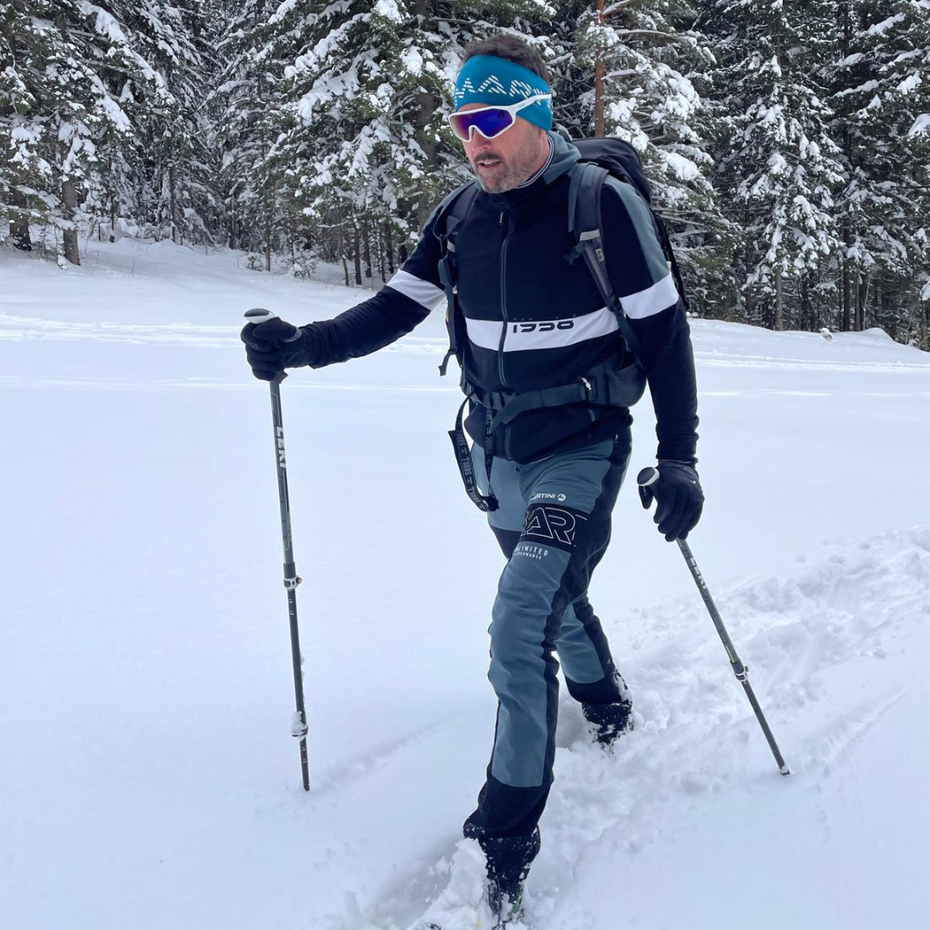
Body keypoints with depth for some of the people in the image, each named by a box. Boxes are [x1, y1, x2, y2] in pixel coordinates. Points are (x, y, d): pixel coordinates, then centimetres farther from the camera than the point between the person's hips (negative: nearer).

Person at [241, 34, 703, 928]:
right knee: (555, 595, 23)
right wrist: (301, 345, -15)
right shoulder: (460, 218, 0)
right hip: (498, 456, 6)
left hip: (580, 453, -6)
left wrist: (678, 458, -12)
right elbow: (392, 310, 2)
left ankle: (506, 841, -3)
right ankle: (608, 709, 54)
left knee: (521, 626, -17)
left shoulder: (602, 203, -15)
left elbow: (664, 333, -10)